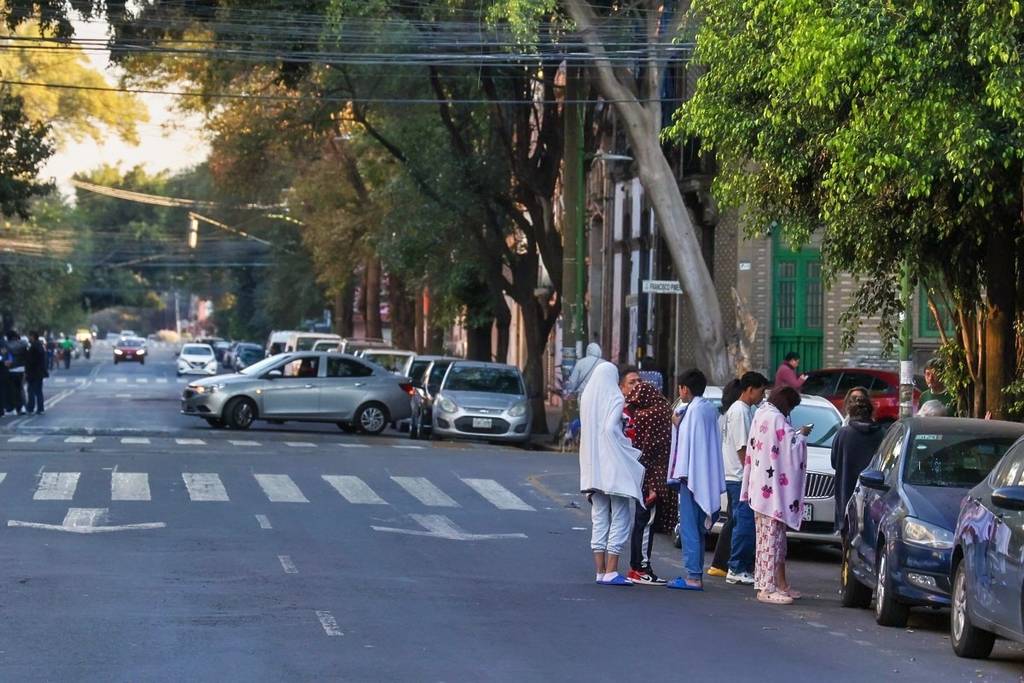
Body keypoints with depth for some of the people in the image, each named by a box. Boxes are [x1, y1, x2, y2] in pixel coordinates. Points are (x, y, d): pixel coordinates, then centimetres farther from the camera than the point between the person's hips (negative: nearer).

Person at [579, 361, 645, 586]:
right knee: (620, 518, -2)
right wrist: (629, 449, -10)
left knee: (599, 519, 10)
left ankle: (600, 571, 8)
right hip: (614, 465, -6)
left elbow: (586, 429, 11)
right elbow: (610, 428, -20)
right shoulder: (615, 398, -9)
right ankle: (611, 572, -9)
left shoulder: (587, 398, 9)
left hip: (593, 468, 6)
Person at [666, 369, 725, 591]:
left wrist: (683, 472, -16)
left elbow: (690, 442, -17)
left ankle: (693, 576, -11)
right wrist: (680, 425, 20)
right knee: (698, 528, 14)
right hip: (707, 479, 9)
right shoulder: (711, 408, 14)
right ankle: (697, 574, 17)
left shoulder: (694, 410, -13)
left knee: (689, 526, -8)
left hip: (692, 475, -9)